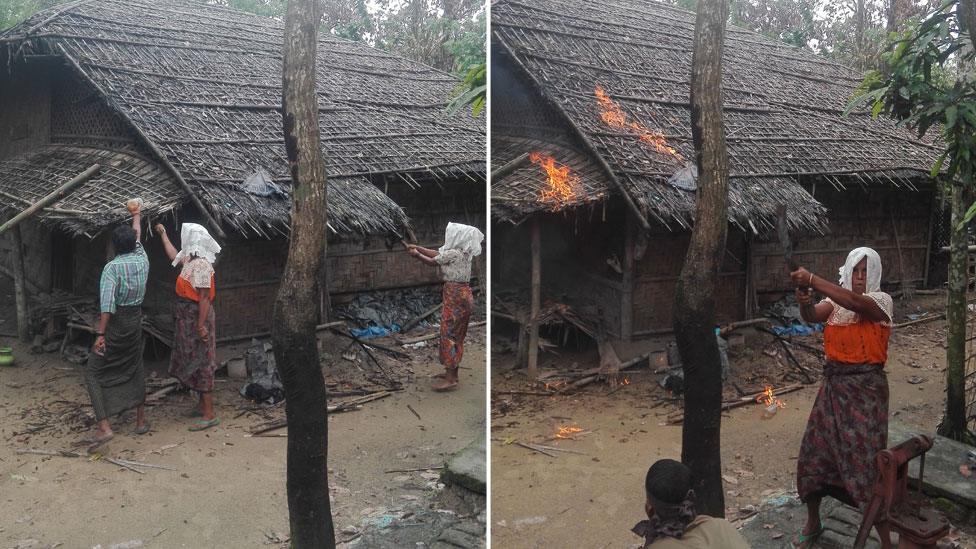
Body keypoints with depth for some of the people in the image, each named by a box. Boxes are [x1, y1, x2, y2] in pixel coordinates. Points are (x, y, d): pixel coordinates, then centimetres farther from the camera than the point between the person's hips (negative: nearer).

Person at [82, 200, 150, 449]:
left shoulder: (112, 267, -16)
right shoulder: (142, 260, 1)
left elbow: (107, 303, -25)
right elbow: (138, 236, 22)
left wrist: (100, 334, -26)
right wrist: (136, 215, 39)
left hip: (115, 325, -6)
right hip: (135, 322, 6)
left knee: (93, 373, 0)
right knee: (135, 368, 20)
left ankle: (104, 427, -11)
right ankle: (141, 419, 25)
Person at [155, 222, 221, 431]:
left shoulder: (201, 264, -21)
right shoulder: (190, 260, 9)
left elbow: (204, 297, -24)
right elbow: (173, 256, 31)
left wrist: (201, 325, -26)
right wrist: (163, 234, 36)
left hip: (196, 317, -10)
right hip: (188, 318, 10)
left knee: (201, 363, -8)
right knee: (195, 362, 16)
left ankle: (210, 415, -5)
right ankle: (203, 405, 27)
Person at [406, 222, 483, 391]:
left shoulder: (453, 253, -17)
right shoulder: (462, 252, 11)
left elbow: (432, 262, -5)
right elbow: (436, 253, 18)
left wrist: (416, 254, 10)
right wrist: (417, 247, 18)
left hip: (455, 296, -10)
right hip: (463, 294, 10)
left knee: (448, 334, -7)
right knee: (456, 334, 15)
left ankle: (450, 379, -7)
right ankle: (452, 372, 24)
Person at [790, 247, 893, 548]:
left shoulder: (881, 300, -7)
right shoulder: (836, 300, 7)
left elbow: (855, 302, -29)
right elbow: (812, 316, -13)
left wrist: (812, 280, -35)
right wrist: (804, 300, -36)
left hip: (866, 388, -5)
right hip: (834, 384, 5)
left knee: (863, 456, -2)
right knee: (815, 452, 6)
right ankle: (813, 523, 22)